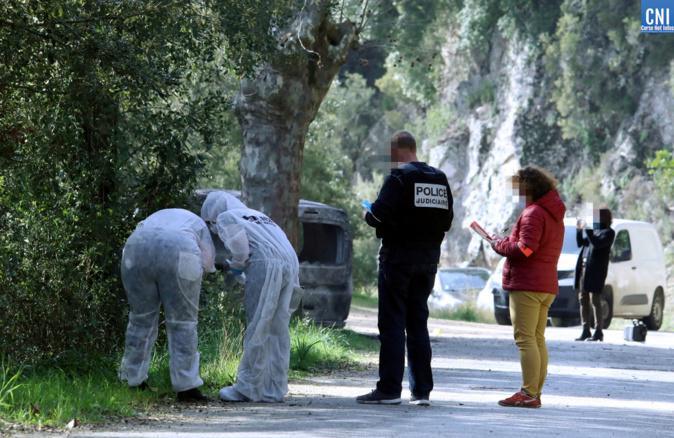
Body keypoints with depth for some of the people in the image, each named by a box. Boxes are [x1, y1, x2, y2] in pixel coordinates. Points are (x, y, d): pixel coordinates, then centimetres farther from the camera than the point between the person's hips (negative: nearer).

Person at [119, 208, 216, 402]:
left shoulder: (155, 218, 40)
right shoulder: (199, 224, 31)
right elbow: (208, 263, 15)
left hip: (137, 250, 3)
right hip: (178, 255, -3)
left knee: (141, 318, 17)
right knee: (182, 322, 8)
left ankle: (133, 380, 23)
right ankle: (186, 386, 7)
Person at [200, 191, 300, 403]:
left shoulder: (225, 218, 11)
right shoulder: (257, 215, 33)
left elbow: (238, 243, -9)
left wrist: (237, 266, 8)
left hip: (266, 263, -7)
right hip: (290, 262, 7)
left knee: (257, 329, -4)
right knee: (278, 331, 10)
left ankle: (248, 387, -2)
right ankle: (274, 389, 11)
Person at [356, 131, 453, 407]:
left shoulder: (398, 177, -12)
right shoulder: (439, 179, 9)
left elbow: (380, 214, -19)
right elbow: (447, 220, 12)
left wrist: (368, 215, 2)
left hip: (398, 257, -7)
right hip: (429, 259, 7)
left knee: (392, 322, -4)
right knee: (418, 323, 12)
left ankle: (389, 389, -6)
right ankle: (422, 389, 10)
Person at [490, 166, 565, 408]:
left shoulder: (533, 213, -13)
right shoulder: (554, 215, 19)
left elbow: (525, 249, -22)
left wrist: (500, 245, -7)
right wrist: (506, 242, 11)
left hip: (526, 285, -10)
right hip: (547, 286, 10)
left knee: (525, 339, -10)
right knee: (538, 340, 11)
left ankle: (528, 393, -15)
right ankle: (535, 392, 12)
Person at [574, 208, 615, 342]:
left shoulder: (608, 232, -4)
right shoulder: (594, 230, 19)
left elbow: (597, 243, -19)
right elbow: (580, 243, 21)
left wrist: (587, 230, -19)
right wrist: (579, 230, 9)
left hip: (596, 270, -8)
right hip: (584, 267, 8)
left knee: (594, 300, -7)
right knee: (583, 300, 7)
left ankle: (598, 331, -4)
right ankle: (586, 330, 11)